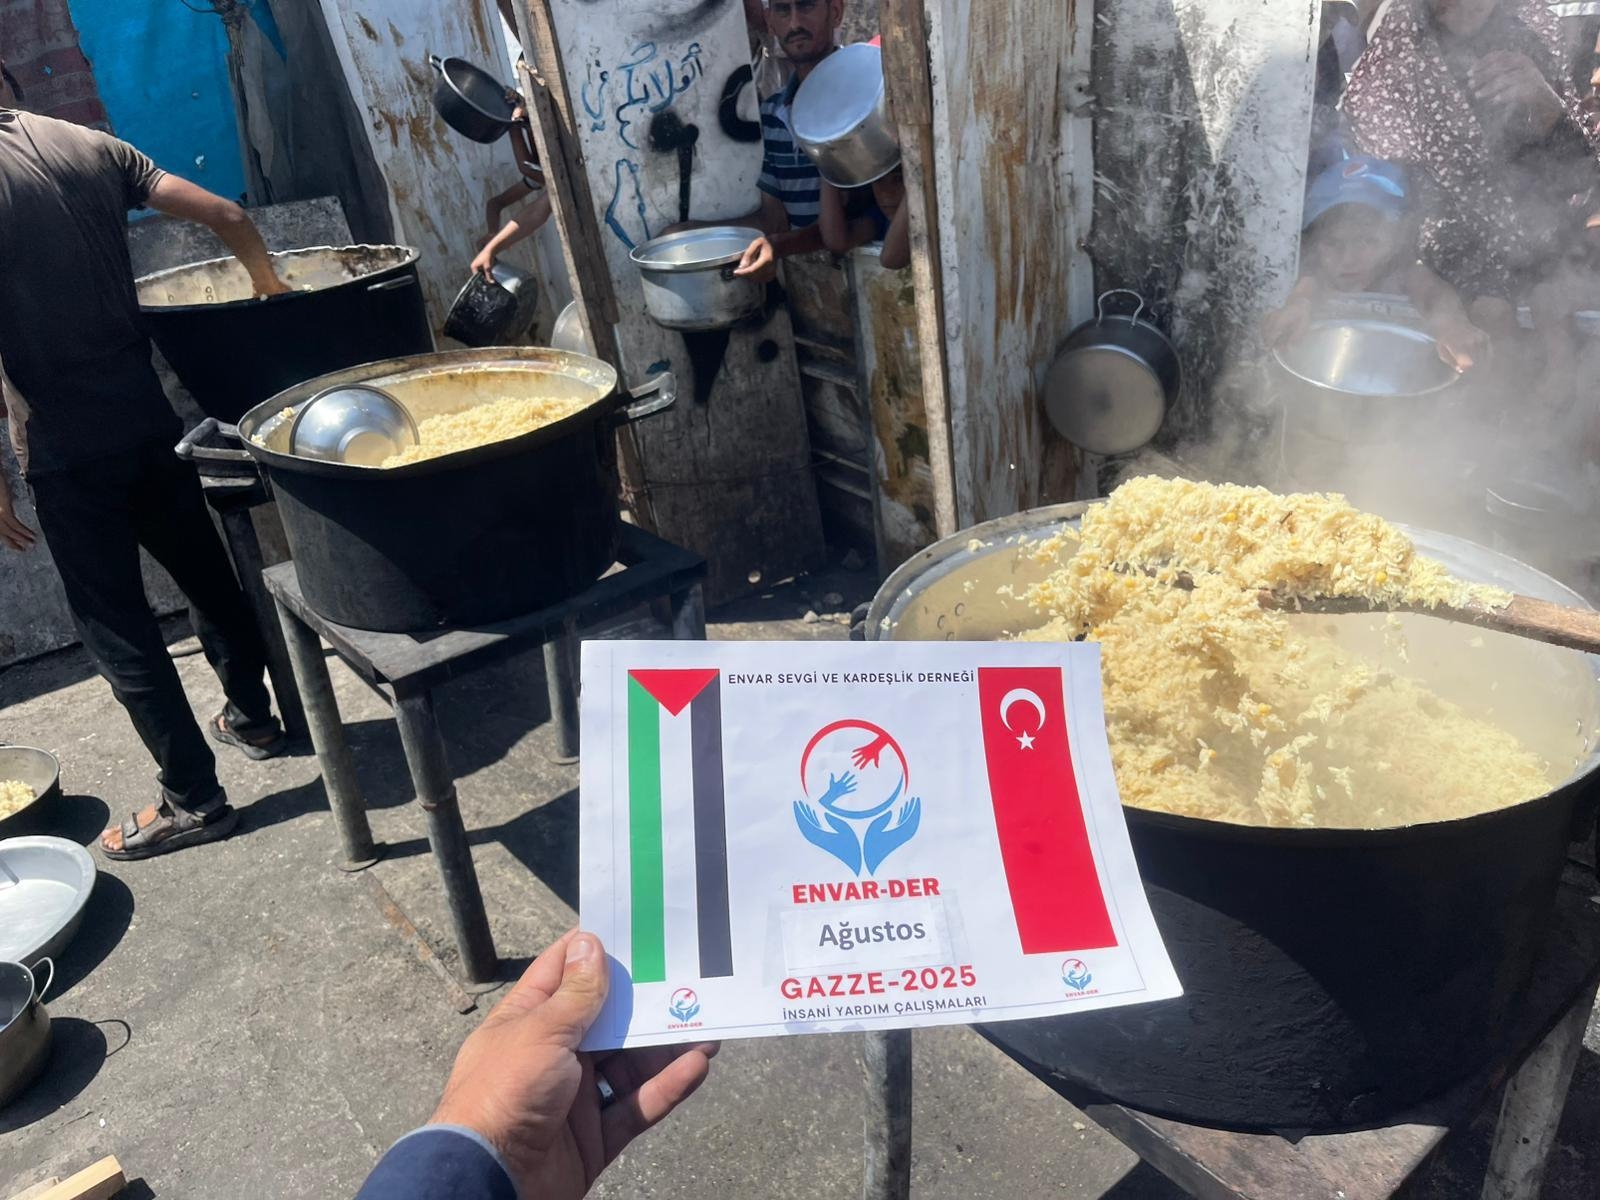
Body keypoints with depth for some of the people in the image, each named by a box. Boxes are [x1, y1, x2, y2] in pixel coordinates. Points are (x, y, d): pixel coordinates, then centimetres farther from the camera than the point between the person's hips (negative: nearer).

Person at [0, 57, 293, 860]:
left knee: (112, 623, 5)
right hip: (146, 415, 6)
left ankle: (193, 800, 13)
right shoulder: (88, 146, 4)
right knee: (206, 571, 21)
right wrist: (267, 283, 23)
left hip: (64, 446, -5)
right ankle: (253, 718, 39)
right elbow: (226, 215, 4)